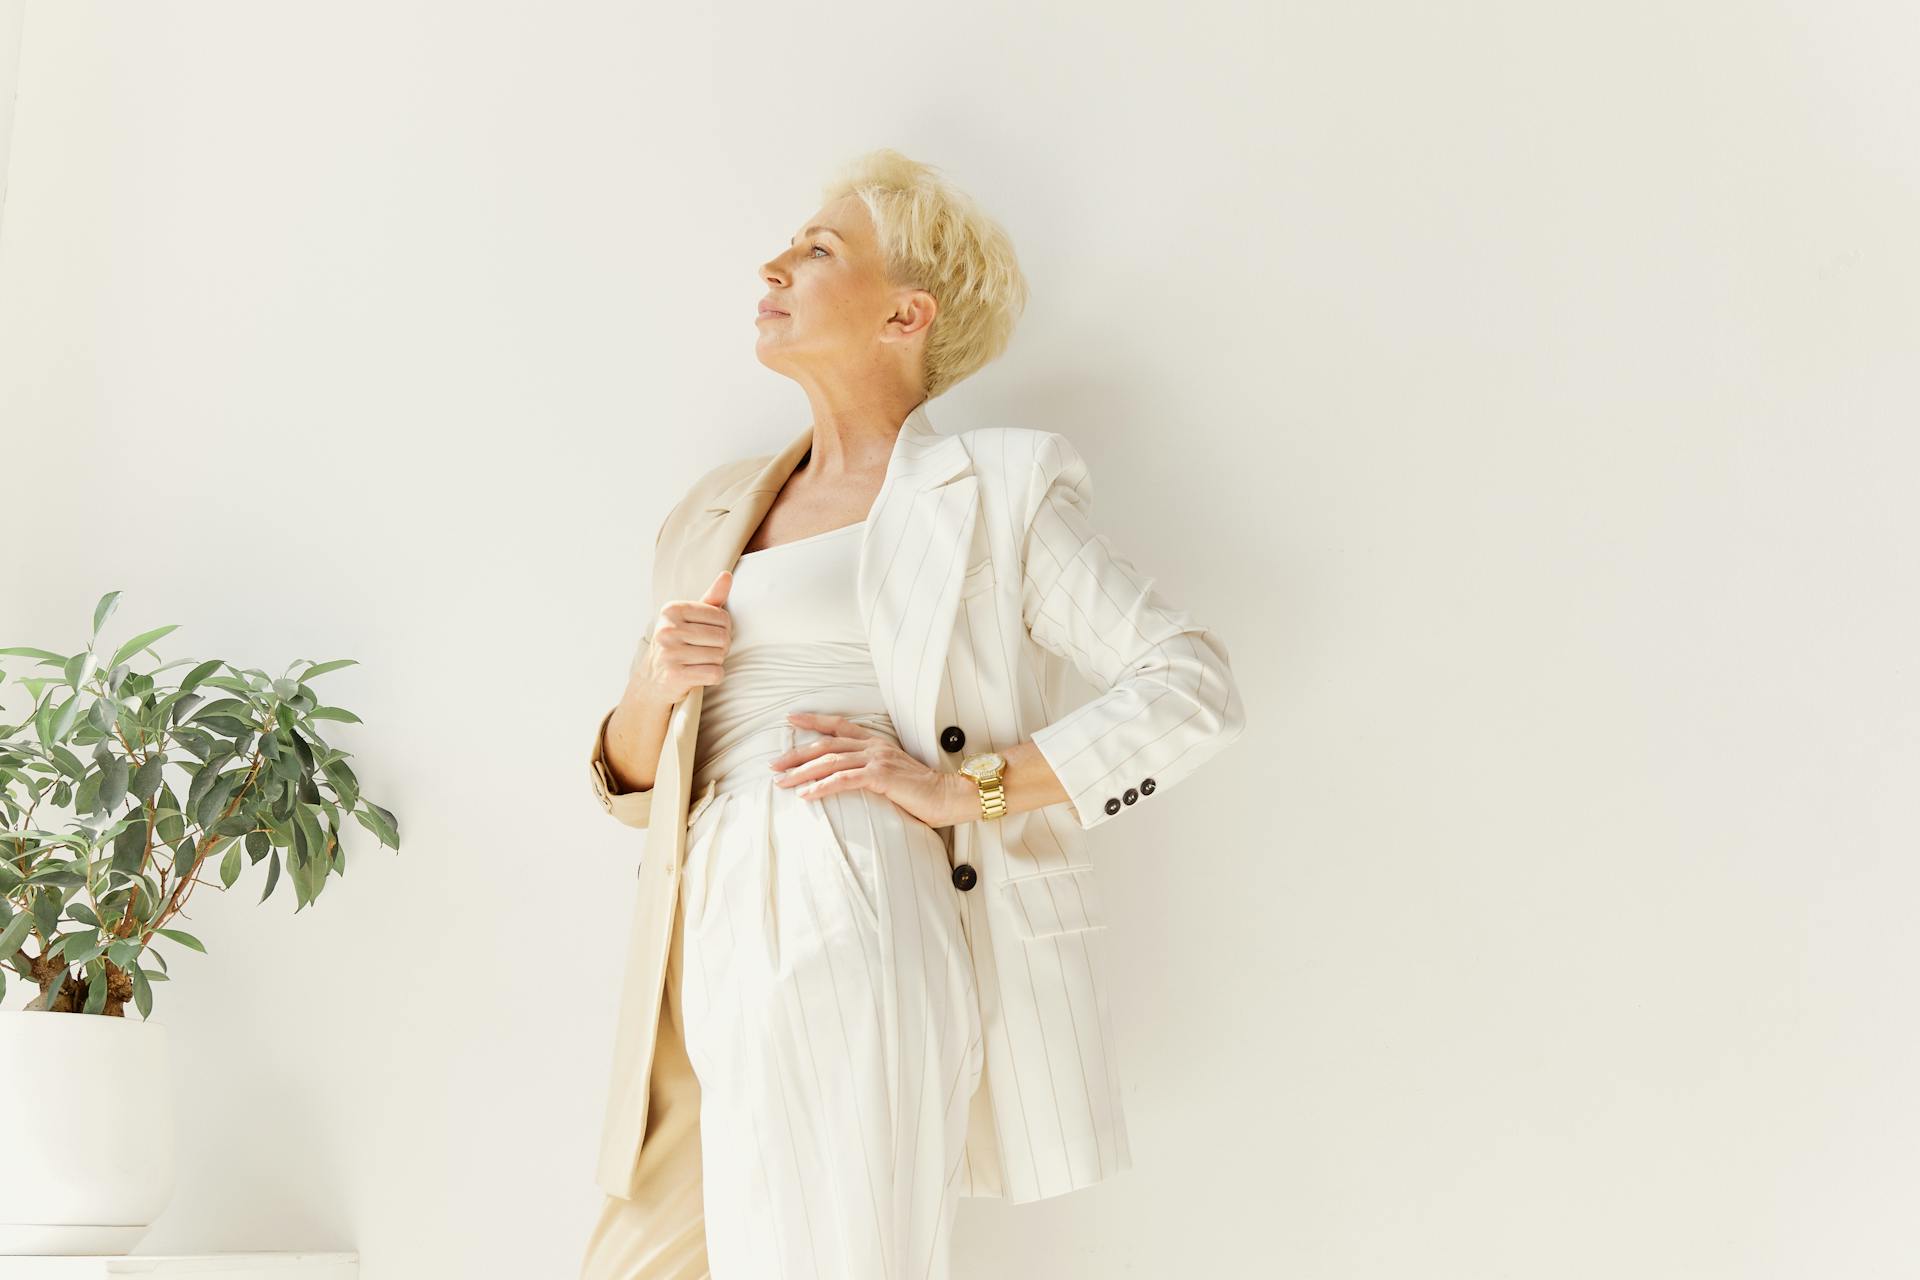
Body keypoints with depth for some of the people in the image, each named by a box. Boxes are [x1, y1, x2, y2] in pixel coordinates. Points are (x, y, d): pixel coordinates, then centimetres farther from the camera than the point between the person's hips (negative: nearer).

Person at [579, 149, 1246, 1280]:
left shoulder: (992, 490, 6)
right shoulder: (715, 514, 22)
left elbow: (1194, 686, -3)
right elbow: (631, 782, 24)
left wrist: (963, 785, -10)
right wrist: (653, 689, 1)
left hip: (863, 924, -5)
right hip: (716, 936, 5)